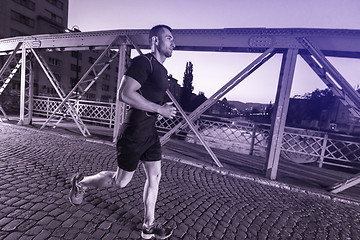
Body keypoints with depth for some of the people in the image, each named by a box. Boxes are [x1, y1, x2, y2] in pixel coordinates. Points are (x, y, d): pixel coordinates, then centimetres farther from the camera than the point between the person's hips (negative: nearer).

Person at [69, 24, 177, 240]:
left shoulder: (162, 70, 16)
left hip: (150, 131, 9)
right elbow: (125, 94, -26)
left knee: (155, 176, 11)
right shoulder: (143, 62, -14)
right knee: (121, 181, 9)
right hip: (134, 133, -9)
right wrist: (160, 109, -22)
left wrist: (162, 110, 9)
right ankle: (81, 182, 37)